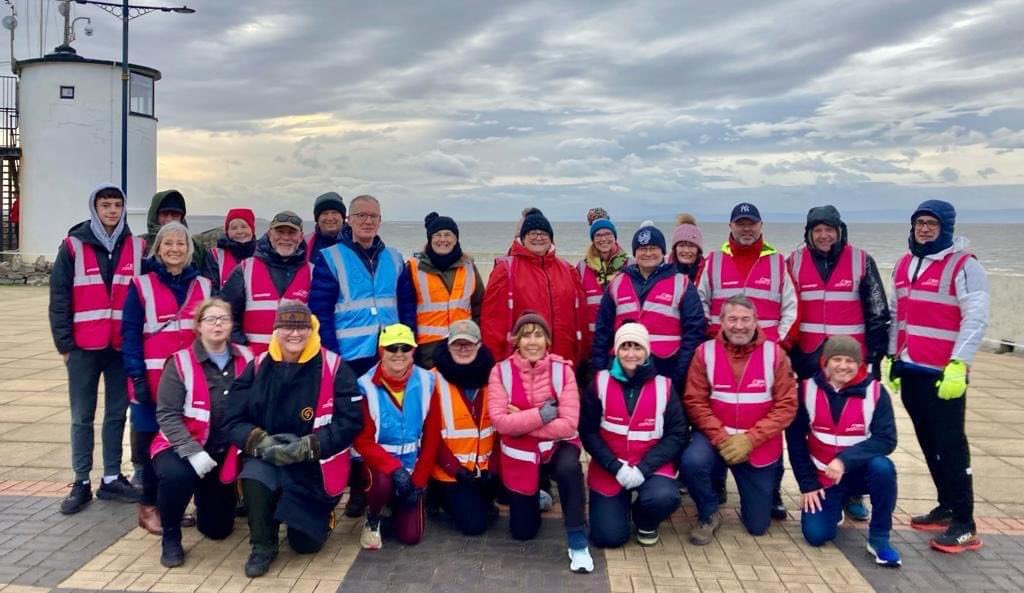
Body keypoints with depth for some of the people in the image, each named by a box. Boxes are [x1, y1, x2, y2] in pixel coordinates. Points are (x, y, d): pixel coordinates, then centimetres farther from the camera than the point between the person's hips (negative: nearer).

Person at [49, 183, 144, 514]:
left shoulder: (137, 248, 4)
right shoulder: (73, 246, -1)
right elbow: (59, 297, -1)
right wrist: (64, 343, -5)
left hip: (123, 346, 2)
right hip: (84, 346, -2)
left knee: (117, 414, 9)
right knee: (82, 417, 6)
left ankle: (111, 480, 19)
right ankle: (81, 484, 14)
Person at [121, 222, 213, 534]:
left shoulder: (204, 286, 8)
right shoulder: (141, 286, -1)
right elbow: (130, 335, -3)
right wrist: (138, 377, -11)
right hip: (153, 379, -3)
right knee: (153, 440, 3)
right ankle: (149, 506, 16)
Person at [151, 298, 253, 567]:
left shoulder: (245, 359, -3)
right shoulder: (180, 362, -12)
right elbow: (167, 415, -16)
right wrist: (193, 451, -26)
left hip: (225, 452, 3)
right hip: (181, 447, -3)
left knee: (218, 529, 7)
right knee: (176, 476, -39)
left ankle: (204, 498, 45)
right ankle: (171, 537, -9)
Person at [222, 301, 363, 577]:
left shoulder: (333, 367, -12)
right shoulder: (258, 367, -4)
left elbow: (350, 421, -14)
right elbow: (233, 419, -3)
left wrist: (307, 447, -23)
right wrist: (262, 442, -21)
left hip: (314, 466, -1)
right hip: (267, 458, 1)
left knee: (306, 543, 2)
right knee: (254, 476, -34)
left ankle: (320, 512, 39)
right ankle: (263, 546, -7)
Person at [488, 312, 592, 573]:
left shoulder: (562, 370, -12)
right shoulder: (500, 371, -11)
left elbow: (568, 424, -20)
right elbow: (500, 422, -21)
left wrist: (521, 421, -21)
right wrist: (540, 415, -27)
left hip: (557, 446, -1)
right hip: (519, 454, 1)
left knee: (569, 468, -38)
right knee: (522, 532, 8)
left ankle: (578, 543, -22)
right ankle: (534, 497, 43)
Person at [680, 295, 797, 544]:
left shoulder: (774, 354, -7)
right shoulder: (705, 352, -7)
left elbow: (786, 405, -9)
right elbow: (695, 402, -8)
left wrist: (750, 439, -18)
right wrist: (722, 438, -20)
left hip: (759, 445, 1)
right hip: (716, 436, 0)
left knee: (757, 525, 6)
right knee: (692, 462, -35)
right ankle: (708, 515, -3)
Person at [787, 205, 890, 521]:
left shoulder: (861, 261, 0)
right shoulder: (794, 262, 3)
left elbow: (877, 312, 2)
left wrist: (876, 355, -1)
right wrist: (786, 353, 5)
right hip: (808, 359, 1)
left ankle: (853, 493, 16)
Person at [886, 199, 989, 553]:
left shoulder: (964, 266, -8)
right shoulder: (904, 265, 13)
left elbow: (976, 318, -14)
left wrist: (958, 364, -20)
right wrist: (892, 357, 17)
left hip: (944, 373, -7)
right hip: (910, 370, 7)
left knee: (950, 445, -6)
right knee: (929, 443, 13)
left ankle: (964, 525, 0)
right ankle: (947, 507, 24)